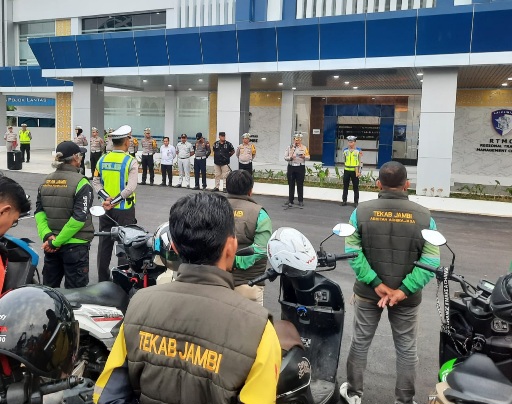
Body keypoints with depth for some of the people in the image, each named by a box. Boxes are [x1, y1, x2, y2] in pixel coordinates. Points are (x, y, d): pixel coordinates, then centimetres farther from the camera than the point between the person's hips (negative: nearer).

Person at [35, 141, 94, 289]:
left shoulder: (46, 181, 5)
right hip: (75, 246, -6)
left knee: (49, 288, 19)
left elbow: (39, 212, 0)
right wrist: (56, 242, -16)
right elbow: (79, 218, -21)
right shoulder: (80, 183, -14)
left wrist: (47, 236, -8)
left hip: (50, 245, 6)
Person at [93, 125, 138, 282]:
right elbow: (130, 188, -21)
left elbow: (96, 182, 0)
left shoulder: (102, 159, 3)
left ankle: (103, 278, 23)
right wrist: (114, 201, -16)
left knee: (105, 243, 14)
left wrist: (107, 198, -8)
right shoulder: (131, 161, -13)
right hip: (124, 209, -4)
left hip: (106, 208, 5)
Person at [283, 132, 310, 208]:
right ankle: (290, 201, 13)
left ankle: (301, 201, 10)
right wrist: (290, 158, -14)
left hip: (300, 167, -1)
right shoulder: (290, 147, 7)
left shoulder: (304, 148, 5)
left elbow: (308, 157, 4)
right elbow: (285, 157, 6)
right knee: (291, 185, 6)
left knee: (300, 185, 2)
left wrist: (304, 157, -17)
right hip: (291, 167, 2)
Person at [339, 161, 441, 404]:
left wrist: (376, 284, -13)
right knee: (407, 349, 16)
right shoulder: (424, 216, -9)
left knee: (360, 342, 17)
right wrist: (403, 290, -16)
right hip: (407, 296, 0)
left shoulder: (361, 212, -9)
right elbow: (431, 261, -13)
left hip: (368, 292, 1)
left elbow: (352, 253, -13)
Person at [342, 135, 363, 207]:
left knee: (356, 187, 4)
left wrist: (359, 171, -9)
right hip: (347, 170, 3)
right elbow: (344, 159, 9)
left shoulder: (358, 150, -4)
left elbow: (359, 161, -3)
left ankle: (356, 202, 11)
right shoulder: (345, 150, 3)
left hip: (355, 171, -3)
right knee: (345, 186, 9)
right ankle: (344, 201, 18)